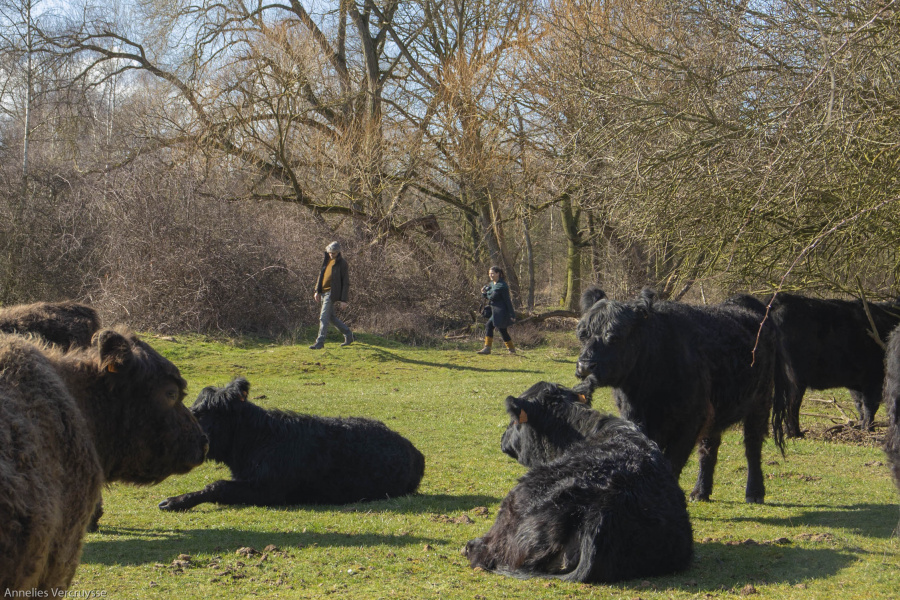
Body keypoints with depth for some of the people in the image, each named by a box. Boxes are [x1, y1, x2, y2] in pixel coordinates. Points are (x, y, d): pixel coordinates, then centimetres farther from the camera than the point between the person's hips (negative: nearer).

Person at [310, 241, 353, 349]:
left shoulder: (342, 263, -9)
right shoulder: (327, 260, 11)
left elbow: (346, 283, -9)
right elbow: (321, 275, 19)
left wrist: (344, 300, -13)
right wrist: (317, 291, 12)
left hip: (332, 293, -8)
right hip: (324, 292, 8)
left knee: (324, 318, -10)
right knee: (331, 316, 15)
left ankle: (320, 342, -7)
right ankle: (348, 334, 27)